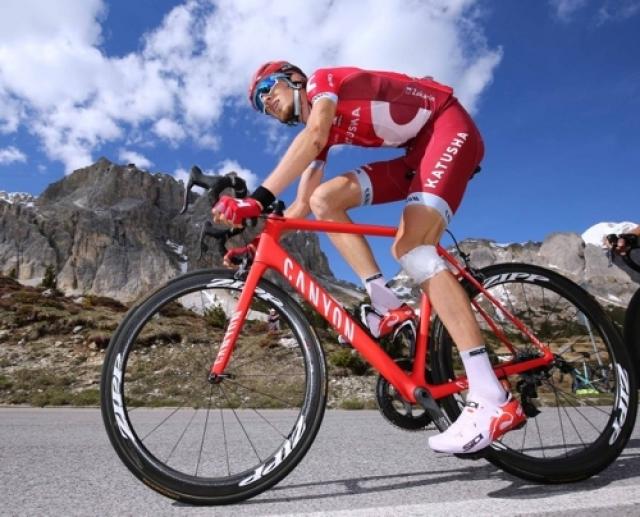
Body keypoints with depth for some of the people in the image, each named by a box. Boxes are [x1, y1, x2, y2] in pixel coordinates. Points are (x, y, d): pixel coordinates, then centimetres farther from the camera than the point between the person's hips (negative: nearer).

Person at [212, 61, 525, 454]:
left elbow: (312, 137, -29)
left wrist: (257, 199, -37)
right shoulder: (318, 132, 16)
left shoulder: (323, 80, -6)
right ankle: (388, 306, -10)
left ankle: (492, 399, -29)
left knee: (411, 247, -27)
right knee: (323, 199, -4)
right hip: (417, 152, 8)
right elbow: (302, 206, 9)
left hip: (449, 127, -8)